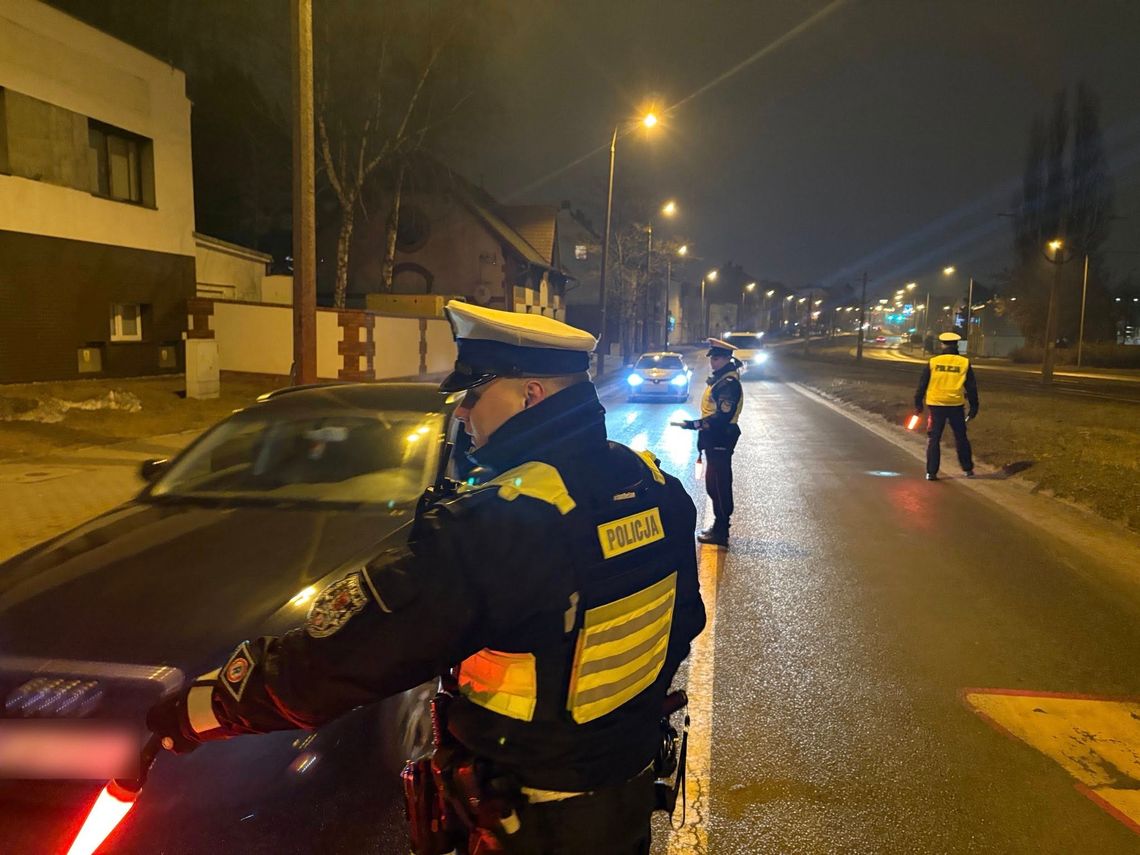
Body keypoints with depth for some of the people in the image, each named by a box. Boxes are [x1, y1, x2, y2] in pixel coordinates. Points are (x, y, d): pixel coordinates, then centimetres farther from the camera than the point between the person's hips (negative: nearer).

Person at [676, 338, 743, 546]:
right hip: (714, 440, 10)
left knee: (719, 485, -6)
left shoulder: (729, 383, -18)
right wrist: (702, 435, 22)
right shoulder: (718, 379, 15)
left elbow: (722, 418, -25)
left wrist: (693, 424, -24)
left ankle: (720, 532, 0)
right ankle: (719, 526, 26)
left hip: (721, 441, -10)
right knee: (714, 485, 16)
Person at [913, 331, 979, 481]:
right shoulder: (965, 363, 0)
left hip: (936, 405, -1)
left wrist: (918, 404, 10)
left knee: (933, 439, 5)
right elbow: (971, 387, 4)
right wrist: (974, 407, 12)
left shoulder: (933, 362, -2)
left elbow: (922, 384, 1)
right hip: (956, 406, 1)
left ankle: (931, 472, 2)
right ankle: (968, 469, 25)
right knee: (961, 437, 16)